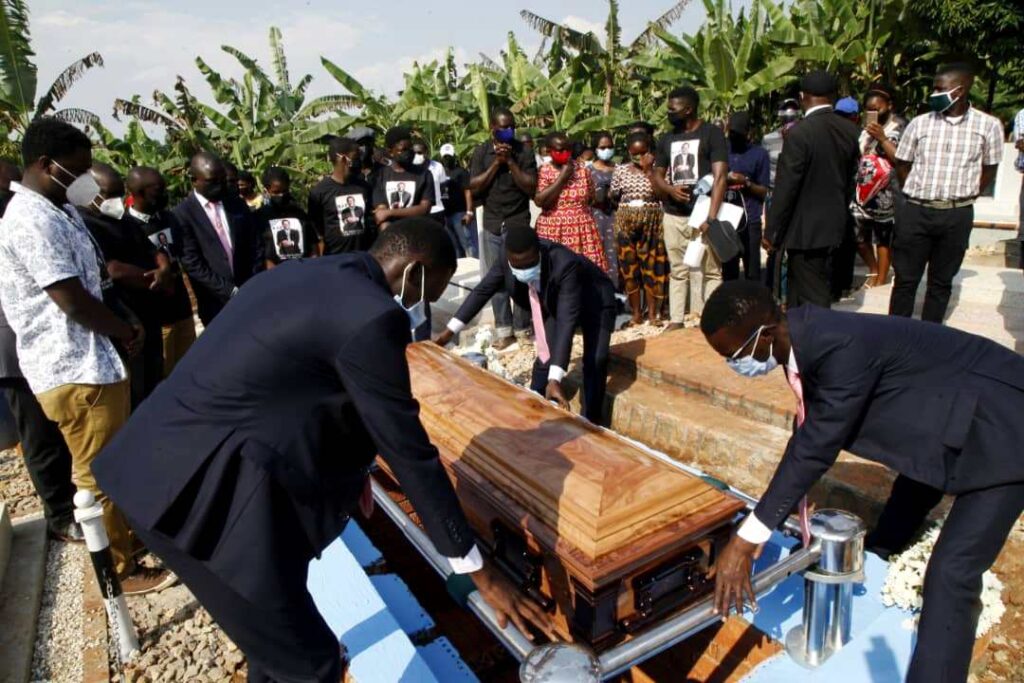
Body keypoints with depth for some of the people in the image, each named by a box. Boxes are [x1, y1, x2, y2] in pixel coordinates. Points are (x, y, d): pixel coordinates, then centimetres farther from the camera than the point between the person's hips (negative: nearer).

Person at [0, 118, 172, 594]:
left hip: (90, 361, 10)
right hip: (74, 371, -10)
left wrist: (121, 326, 7)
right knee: (99, 475, 3)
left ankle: (129, 532, 41)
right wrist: (125, 331, -6)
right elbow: (74, 302, -22)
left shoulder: (59, 213, 13)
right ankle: (121, 571, 19)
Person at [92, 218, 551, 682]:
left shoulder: (306, 275, 13)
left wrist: (348, 468, 40)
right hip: (202, 490, -10)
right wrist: (480, 573, -3)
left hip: (167, 465, 10)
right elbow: (410, 454, -14)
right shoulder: (372, 316, -17)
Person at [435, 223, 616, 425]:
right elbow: (483, 290, -12)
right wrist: (449, 331, -11)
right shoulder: (506, 257, -27)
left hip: (594, 302, -4)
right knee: (545, 359, -2)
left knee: (595, 362, -16)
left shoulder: (565, 264, -43)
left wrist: (555, 379, -53)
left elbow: (566, 321, -47)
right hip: (555, 303, 5)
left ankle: (589, 423, -1)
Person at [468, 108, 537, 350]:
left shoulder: (524, 153, -1)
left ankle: (522, 327, 11)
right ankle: (503, 329, 14)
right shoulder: (481, 152, 4)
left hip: (518, 224, -2)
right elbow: (473, 188, -4)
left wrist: (510, 162, -14)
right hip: (492, 225, 2)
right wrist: (496, 163, -11)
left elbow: (531, 188, -9)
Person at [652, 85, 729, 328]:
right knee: (678, 271, 9)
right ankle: (676, 320, 13)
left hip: (702, 214, -5)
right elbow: (656, 175, 17)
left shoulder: (712, 133, -2)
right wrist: (669, 189, -7)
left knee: (711, 270, -1)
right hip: (673, 216, 5)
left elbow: (720, 176, -10)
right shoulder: (666, 139, 14)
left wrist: (711, 216, -20)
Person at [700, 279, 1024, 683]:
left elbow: (815, 447, -34)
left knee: (951, 573, -14)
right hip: (947, 419, 9)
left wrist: (745, 542, -29)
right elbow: (810, 432, 2)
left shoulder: (843, 346, -37)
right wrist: (797, 508, 11)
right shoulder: (804, 336, -10)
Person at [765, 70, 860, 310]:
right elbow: (850, 179, 11)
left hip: (805, 228, -7)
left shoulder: (800, 132, -18)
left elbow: (786, 187, -18)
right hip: (834, 224, 7)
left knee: (813, 299, 1)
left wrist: (771, 231, -10)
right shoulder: (850, 130, 4)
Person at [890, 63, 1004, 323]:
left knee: (941, 281, 10)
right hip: (915, 212, 0)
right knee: (905, 279, 4)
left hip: (957, 216, 0)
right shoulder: (920, 123, 2)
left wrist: (963, 197, 3)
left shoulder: (988, 125, -1)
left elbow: (989, 170, 8)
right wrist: (916, 195, 4)